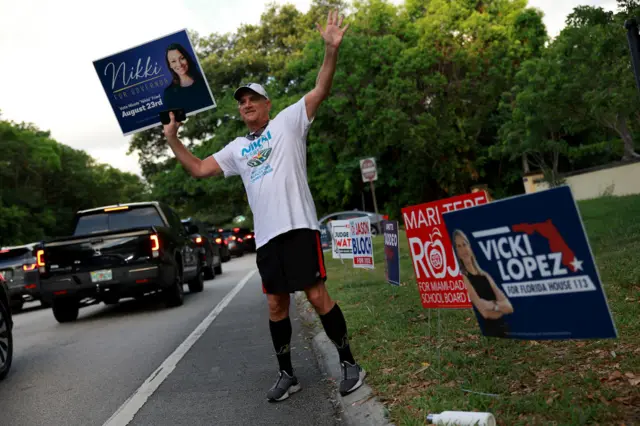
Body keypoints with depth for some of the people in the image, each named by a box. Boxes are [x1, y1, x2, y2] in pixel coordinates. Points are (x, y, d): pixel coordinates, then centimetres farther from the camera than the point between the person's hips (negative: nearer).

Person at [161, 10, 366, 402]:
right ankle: (287, 374, 20)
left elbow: (321, 91, -5)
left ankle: (349, 363, 8)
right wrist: (172, 139, 14)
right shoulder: (237, 148, 20)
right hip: (265, 234, 5)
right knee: (276, 305, 8)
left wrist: (332, 50, -19)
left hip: (298, 224, -5)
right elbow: (199, 169, 21)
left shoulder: (288, 121, 6)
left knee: (317, 295, -6)